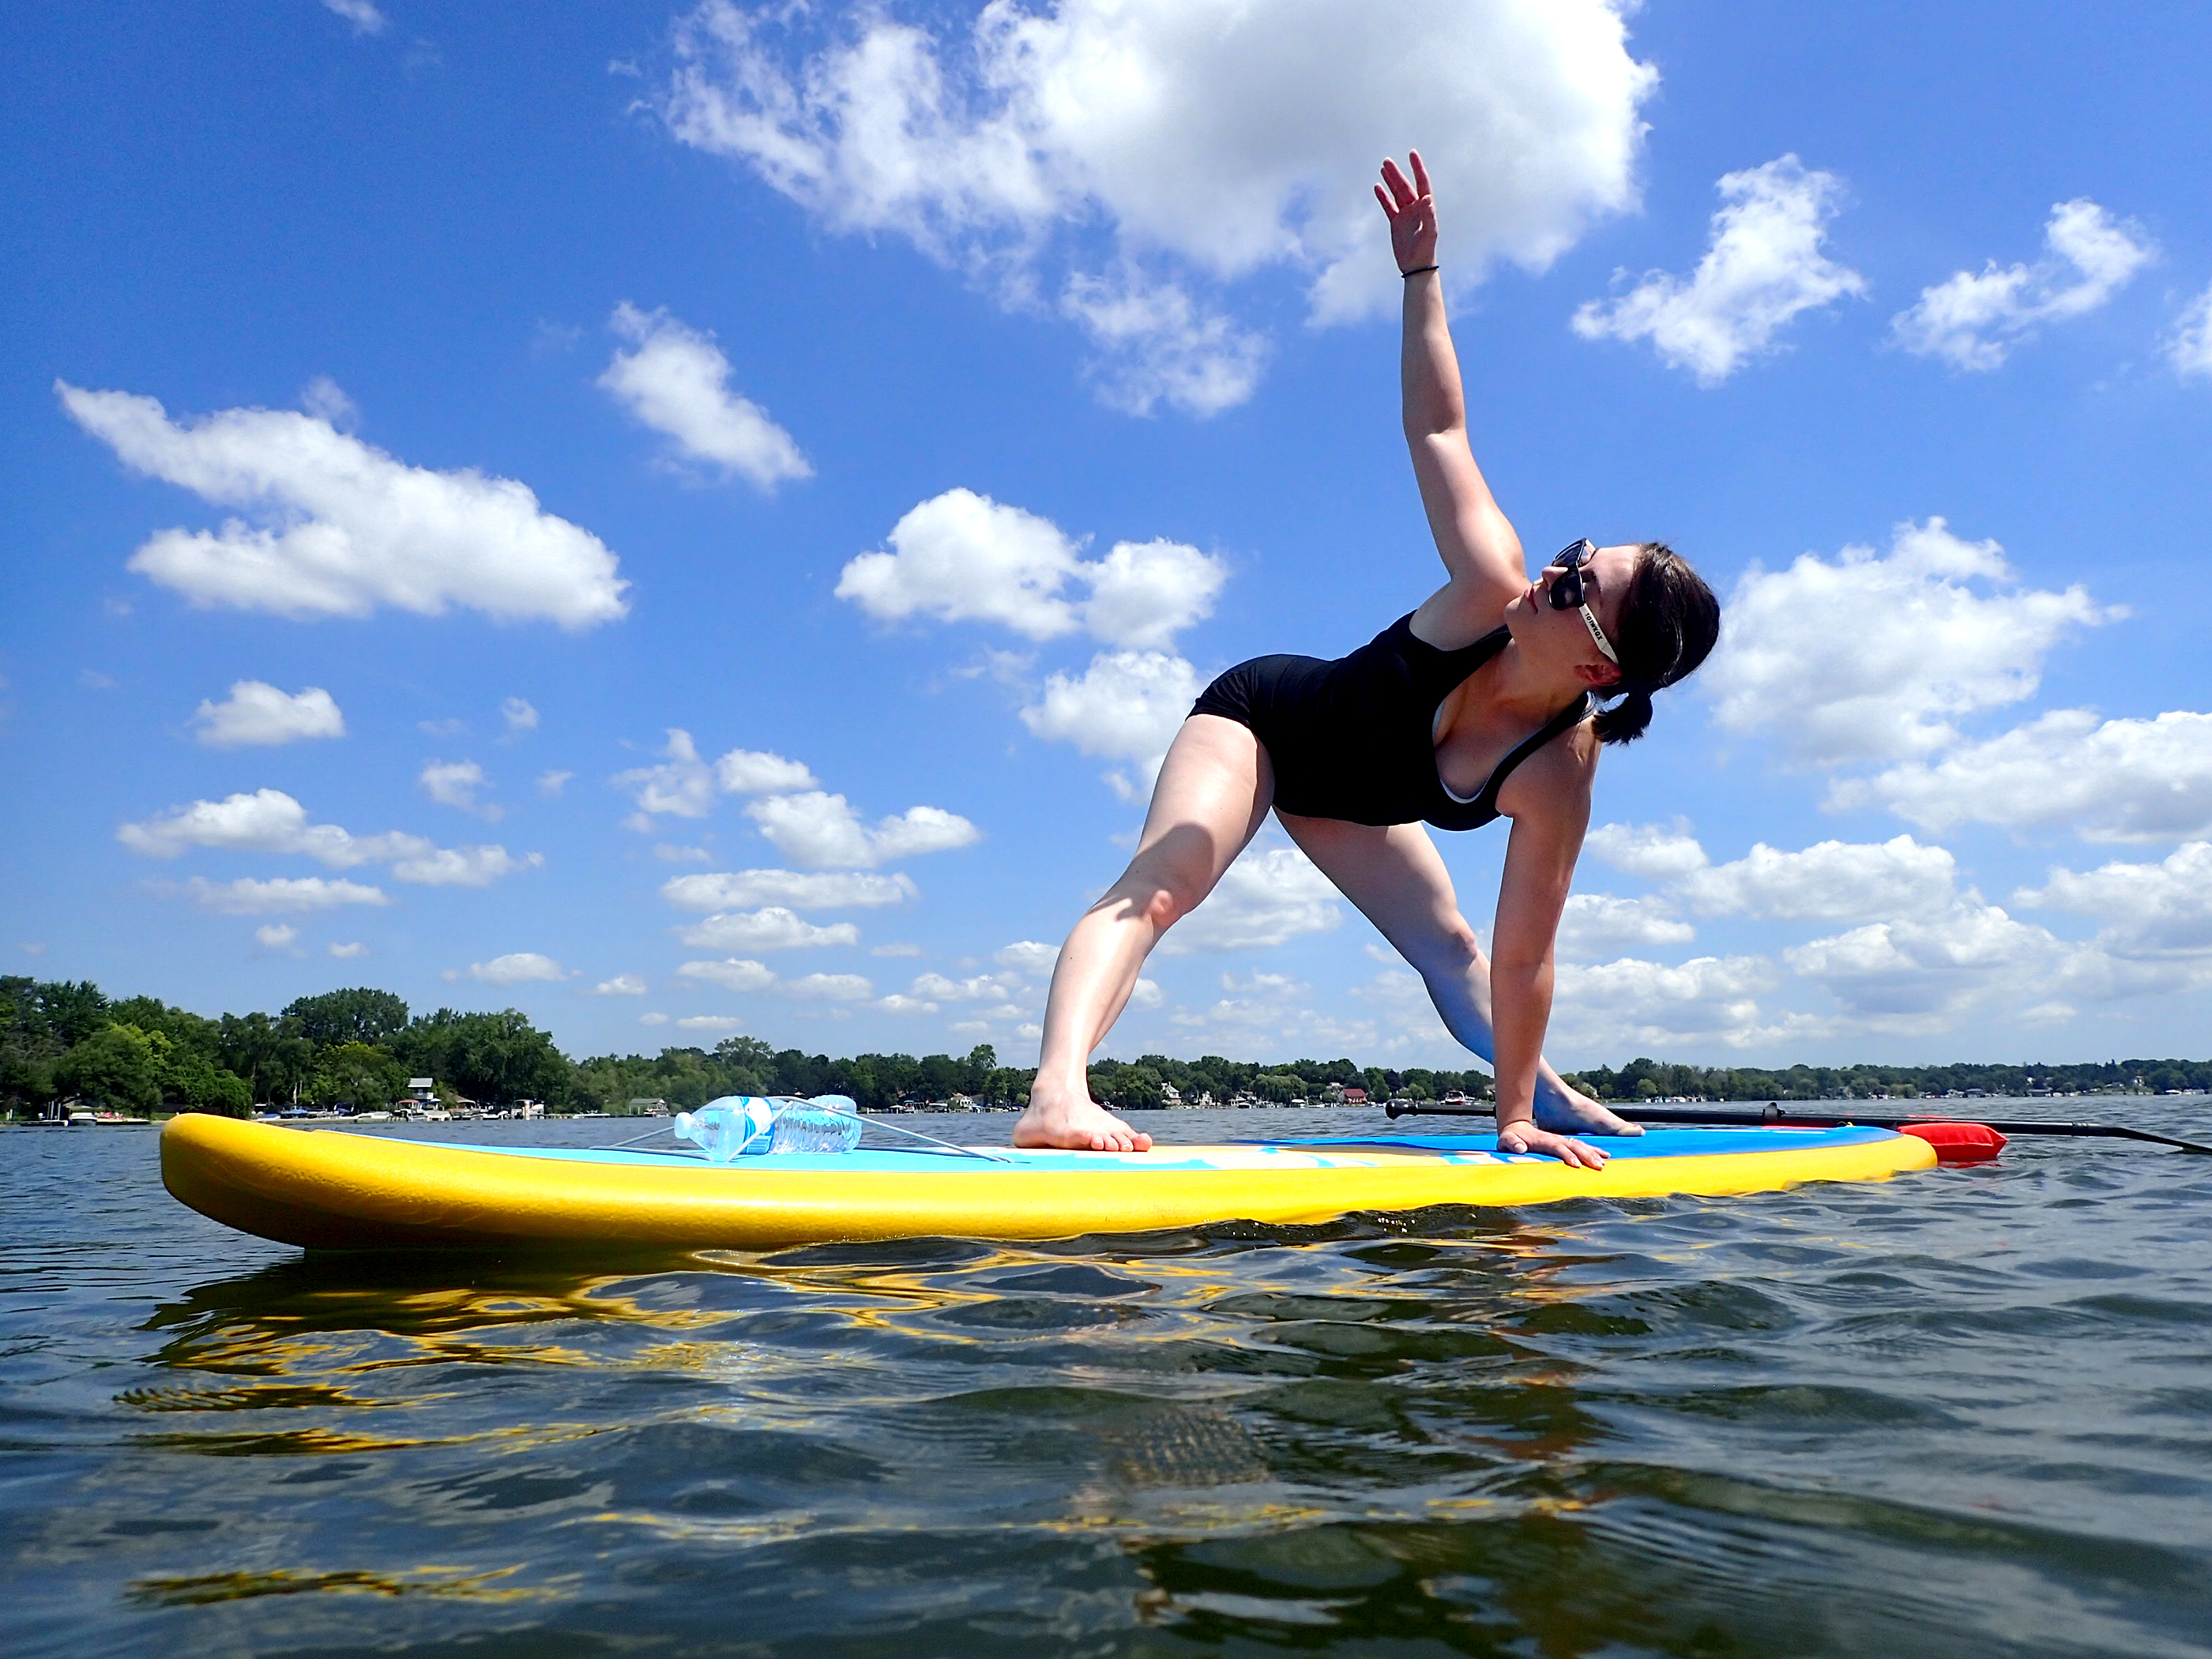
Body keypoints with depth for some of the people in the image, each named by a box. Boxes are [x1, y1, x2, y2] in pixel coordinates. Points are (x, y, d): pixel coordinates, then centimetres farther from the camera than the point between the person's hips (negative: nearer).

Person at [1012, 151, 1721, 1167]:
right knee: (1160, 881, -29)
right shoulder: (1493, 590, -33)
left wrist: (1519, 1106, -24)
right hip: (1262, 713, -2)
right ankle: (1057, 1093, -42)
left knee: (1450, 951, 14)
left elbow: (1522, 959, -27)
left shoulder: (1558, 779, -32)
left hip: (1350, 799, 2)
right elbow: (1438, 427, -26)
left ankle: (1553, 1099, 40)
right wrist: (1420, 270, -30)